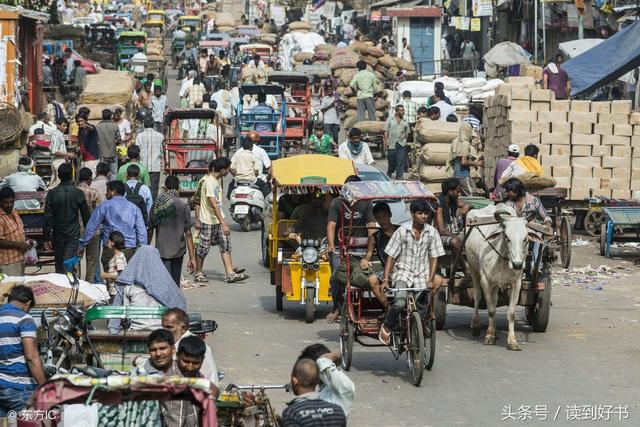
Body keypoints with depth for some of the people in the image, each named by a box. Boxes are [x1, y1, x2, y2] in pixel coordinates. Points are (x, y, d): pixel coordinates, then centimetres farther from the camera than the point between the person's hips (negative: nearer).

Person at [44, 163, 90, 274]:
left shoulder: (52, 193, -5)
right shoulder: (78, 193, -7)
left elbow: (48, 216, -4)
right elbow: (86, 215, -2)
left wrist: (47, 236, 1)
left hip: (57, 234, 2)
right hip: (73, 234, -2)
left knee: (59, 264, 14)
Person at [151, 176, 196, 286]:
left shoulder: (157, 204, -3)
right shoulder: (183, 205, -6)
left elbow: (150, 229, 4)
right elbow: (188, 233, -7)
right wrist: (192, 257, -3)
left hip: (161, 250, -1)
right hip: (178, 250, 1)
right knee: (175, 283, 14)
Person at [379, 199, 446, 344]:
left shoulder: (432, 233, 1)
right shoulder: (402, 231, -4)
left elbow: (434, 258, 5)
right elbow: (391, 257, -2)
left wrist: (430, 279, -6)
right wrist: (385, 280, -9)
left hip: (422, 274, 3)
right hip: (403, 272, -3)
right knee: (399, 303, -27)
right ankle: (387, 327, -2)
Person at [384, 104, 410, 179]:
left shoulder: (405, 121, 12)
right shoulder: (390, 119, 6)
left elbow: (407, 132, 17)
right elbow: (386, 131, 3)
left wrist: (405, 139, 4)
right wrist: (386, 141, -4)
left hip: (402, 143, 1)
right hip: (392, 143, -1)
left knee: (401, 160, -7)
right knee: (392, 160, 5)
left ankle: (399, 175, -3)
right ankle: (389, 173, 29)